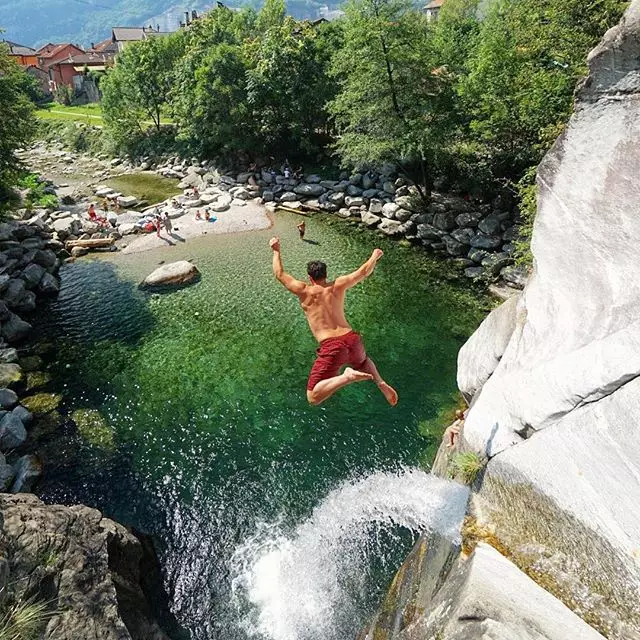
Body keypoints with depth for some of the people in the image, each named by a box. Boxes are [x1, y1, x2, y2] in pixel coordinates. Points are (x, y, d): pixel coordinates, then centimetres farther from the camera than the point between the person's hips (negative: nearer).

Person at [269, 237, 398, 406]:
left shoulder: (304, 291, 2)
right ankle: (381, 383, 14)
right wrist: (375, 256, 38)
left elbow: (279, 274, 13)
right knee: (363, 361, 42)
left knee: (313, 397, -1)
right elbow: (364, 272, 19)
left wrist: (276, 251, 27)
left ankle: (347, 376, -25)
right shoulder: (338, 285, 9)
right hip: (352, 339, 5)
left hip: (331, 347, -5)